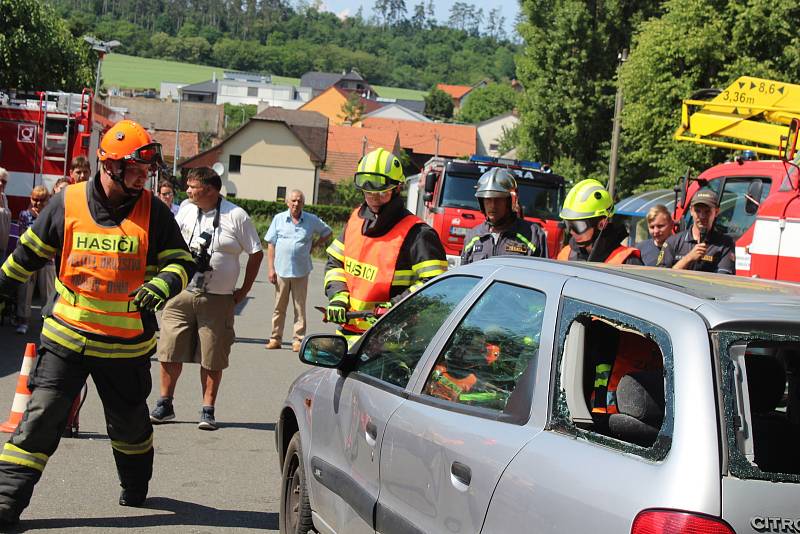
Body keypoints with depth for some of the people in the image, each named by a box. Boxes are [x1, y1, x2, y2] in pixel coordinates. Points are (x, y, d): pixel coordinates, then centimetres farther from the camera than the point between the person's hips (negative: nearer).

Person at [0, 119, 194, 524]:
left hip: (127, 344, 1)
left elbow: (181, 262, -3)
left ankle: (135, 487, 44)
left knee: (129, 421, 19)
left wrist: (161, 285, -24)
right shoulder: (68, 203, -5)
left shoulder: (153, 212, -5)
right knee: (41, 416, -8)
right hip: (67, 335, -1)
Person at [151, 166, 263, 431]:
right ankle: (165, 404, 17)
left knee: (212, 359, 1)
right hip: (181, 293, 3)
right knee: (170, 352, 4)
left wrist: (243, 291, 1)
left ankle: (208, 410, 10)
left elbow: (256, 253, 2)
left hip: (218, 300, -3)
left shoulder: (236, 216, -5)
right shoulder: (186, 209, 6)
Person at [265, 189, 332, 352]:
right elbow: (271, 245, 5)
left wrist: (313, 245, 7)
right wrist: (271, 269, -1)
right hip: (281, 270, 0)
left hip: (301, 271, 0)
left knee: (300, 307, 1)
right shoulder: (279, 219, 5)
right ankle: (275, 338, 11)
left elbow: (327, 232, 21)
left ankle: (298, 340, 5)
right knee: (279, 307, 4)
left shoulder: (312, 220, 5)